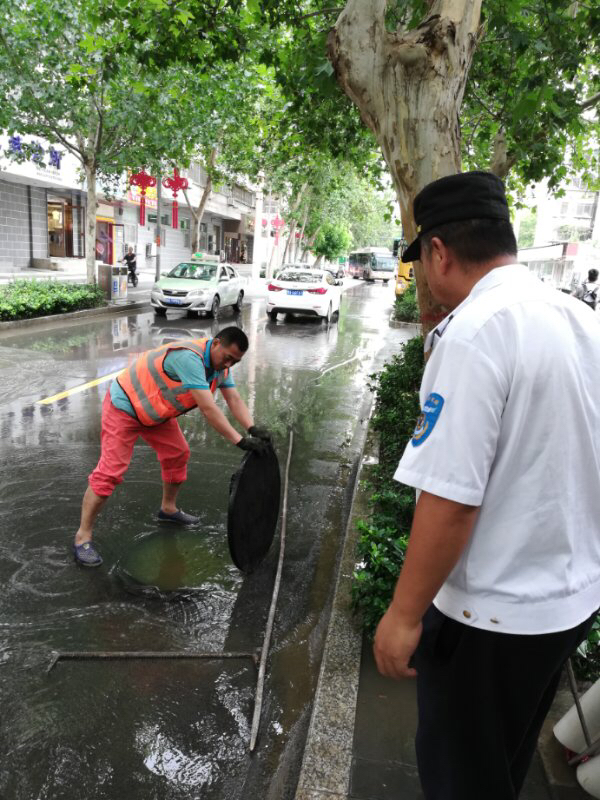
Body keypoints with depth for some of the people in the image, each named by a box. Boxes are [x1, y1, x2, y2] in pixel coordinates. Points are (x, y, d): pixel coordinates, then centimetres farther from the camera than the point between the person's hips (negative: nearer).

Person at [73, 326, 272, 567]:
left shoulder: (220, 365, -5)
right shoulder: (189, 358, -35)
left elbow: (234, 399, -9)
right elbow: (208, 409, -38)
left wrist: (253, 428, -25)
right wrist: (241, 441, -38)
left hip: (155, 409, 9)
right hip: (124, 405, -9)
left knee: (178, 454, 11)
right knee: (110, 472, -11)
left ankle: (168, 509, 32)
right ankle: (82, 537, -1)